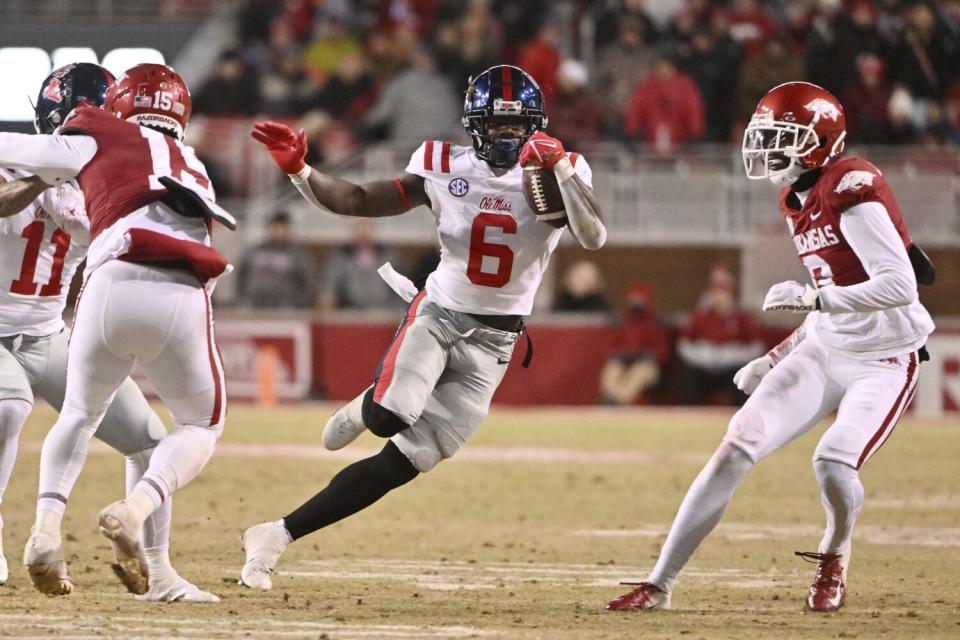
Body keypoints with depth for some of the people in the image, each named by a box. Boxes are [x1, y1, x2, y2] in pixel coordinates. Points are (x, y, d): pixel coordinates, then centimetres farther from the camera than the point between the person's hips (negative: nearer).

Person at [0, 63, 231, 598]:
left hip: (112, 284, -1)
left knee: (80, 415, 23)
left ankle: (47, 527, 2)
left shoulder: (98, 142, 19)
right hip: (182, 297, 1)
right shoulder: (192, 167, 31)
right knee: (201, 427, 21)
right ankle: (135, 511, -7)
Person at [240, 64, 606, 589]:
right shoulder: (445, 168, -3)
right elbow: (358, 201, -1)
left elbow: (594, 237, -22)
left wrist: (560, 167, -32)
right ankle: (365, 407, 9)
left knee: (402, 461, -7)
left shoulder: (560, 173, -5)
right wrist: (298, 170, -15)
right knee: (390, 418, -31)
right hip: (438, 314, 0)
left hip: (491, 344, 0)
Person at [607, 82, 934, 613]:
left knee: (833, 463, -27)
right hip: (824, 350, 8)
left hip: (883, 360, -8)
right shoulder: (798, 201, 9)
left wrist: (813, 297, -31)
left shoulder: (852, 190, -19)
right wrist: (778, 358, 15)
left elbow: (899, 285, -27)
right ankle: (660, 584, -3)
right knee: (737, 446, -6)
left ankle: (834, 558, 9)